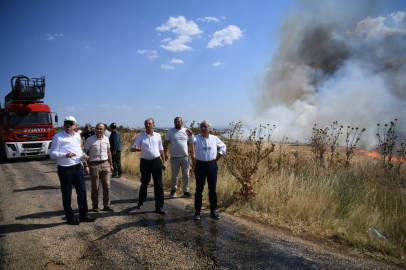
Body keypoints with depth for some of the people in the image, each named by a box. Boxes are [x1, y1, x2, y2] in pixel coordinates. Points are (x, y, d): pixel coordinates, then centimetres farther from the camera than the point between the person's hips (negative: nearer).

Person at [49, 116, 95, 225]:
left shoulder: (77, 136, 12)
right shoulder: (58, 137, -6)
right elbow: (52, 153, -9)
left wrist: (83, 155, 5)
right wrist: (66, 155, -24)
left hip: (78, 168, 6)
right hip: (65, 170, -6)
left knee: (82, 192, 9)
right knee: (67, 195, 5)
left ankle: (83, 215, 22)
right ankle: (70, 218, 19)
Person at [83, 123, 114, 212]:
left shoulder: (106, 139, 8)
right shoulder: (90, 140, -6)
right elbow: (85, 153, -7)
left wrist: (111, 164, 16)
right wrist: (86, 166, -14)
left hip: (105, 164, 4)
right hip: (94, 165, -4)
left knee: (107, 186, 5)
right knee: (95, 187, 5)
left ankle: (106, 205, 16)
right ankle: (95, 206, 19)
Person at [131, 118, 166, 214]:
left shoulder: (158, 136, 7)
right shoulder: (140, 136, 1)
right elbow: (132, 149, -2)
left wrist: (164, 162, 10)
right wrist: (136, 149, -27)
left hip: (156, 162, 1)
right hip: (145, 162, -1)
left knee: (158, 185, -1)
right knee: (144, 183, 13)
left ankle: (159, 207, 7)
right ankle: (141, 201, 38)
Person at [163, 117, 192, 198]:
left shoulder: (186, 131, 4)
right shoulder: (170, 131, 1)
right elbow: (165, 143, 5)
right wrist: (164, 154, -1)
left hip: (185, 157, 1)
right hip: (174, 157, -1)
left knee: (186, 175, 6)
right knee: (174, 175, 9)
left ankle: (186, 191, 20)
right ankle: (173, 190, 28)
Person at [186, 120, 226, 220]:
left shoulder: (215, 138, 7)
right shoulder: (197, 138, -1)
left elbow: (223, 146, 22)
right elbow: (192, 140, -25)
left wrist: (219, 155, 7)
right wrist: (190, 135, -48)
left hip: (212, 165, 2)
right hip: (200, 165, -2)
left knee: (212, 189, 8)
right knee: (199, 189, 3)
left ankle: (213, 211, 19)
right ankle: (197, 211, 13)